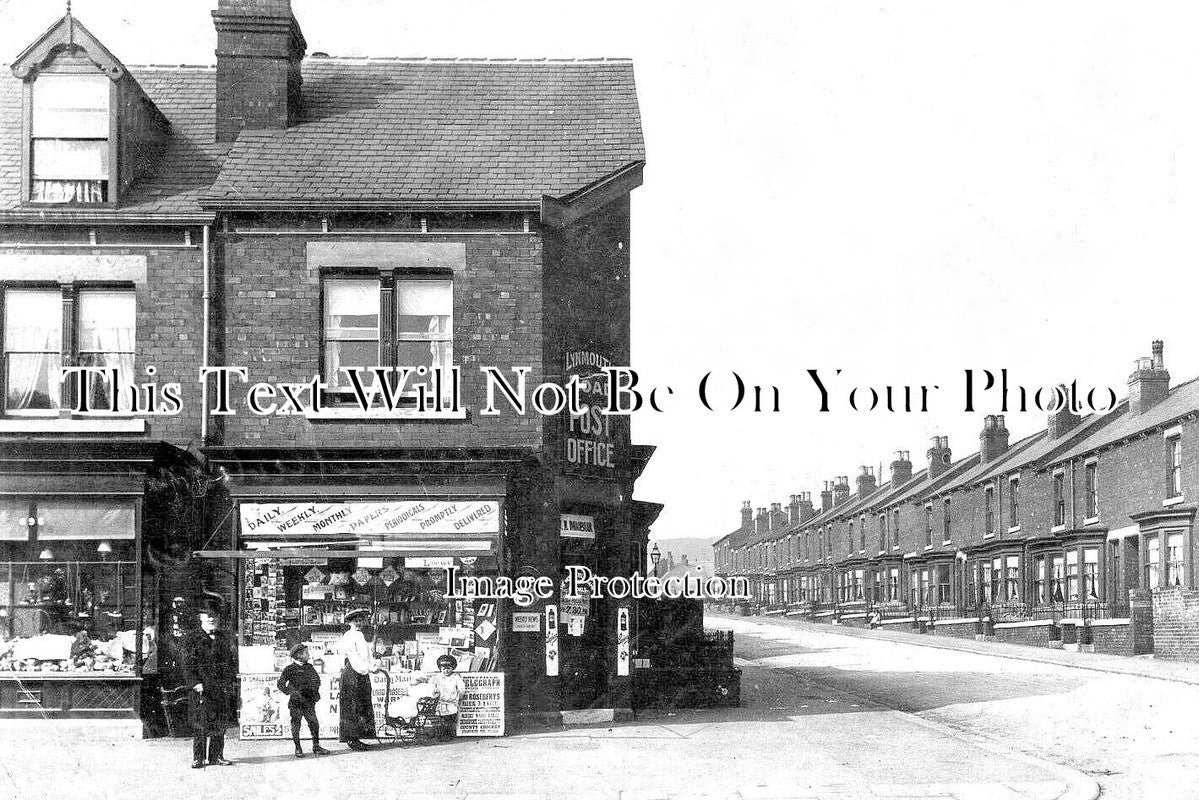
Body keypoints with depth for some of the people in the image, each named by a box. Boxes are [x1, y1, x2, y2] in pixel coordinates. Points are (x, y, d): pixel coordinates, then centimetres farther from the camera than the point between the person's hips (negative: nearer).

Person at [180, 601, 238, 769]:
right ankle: (198, 758, 0)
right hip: (202, 688, -4)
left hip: (223, 689, 4)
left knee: (220, 724, 5)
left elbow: (233, 661, 19)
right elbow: (188, 664, -4)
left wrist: (231, 682, 8)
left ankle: (216, 756, 14)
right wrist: (195, 683, -15)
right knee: (201, 725, -6)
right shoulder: (192, 638, 3)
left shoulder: (225, 638, 16)